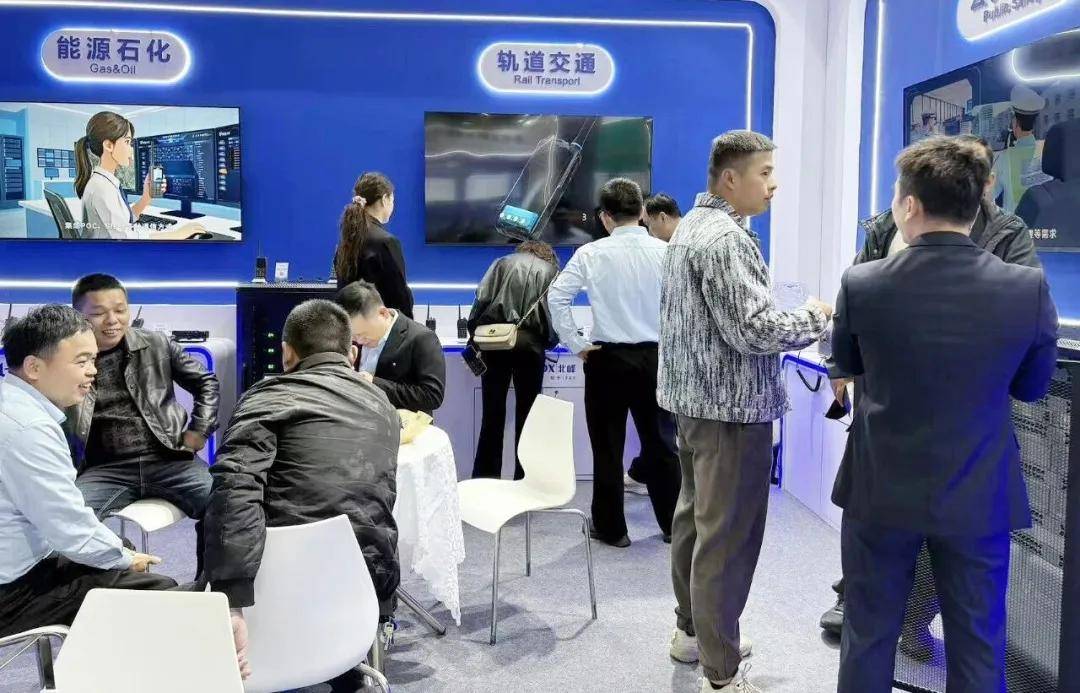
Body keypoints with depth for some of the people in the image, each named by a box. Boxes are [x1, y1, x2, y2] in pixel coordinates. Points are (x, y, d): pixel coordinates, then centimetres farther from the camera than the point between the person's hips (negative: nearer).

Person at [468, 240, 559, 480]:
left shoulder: (502, 263, 20)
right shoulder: (551, 270, 18)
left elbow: (482, 299, 7)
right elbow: (555, 313, 9)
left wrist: (475, 335, 14)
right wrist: (548, 341, 24)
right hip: (530, 342, -1)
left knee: (493, 414, 6)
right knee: (526, 414, 7)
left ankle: (484, 479, 8)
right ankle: (523, 479, 9)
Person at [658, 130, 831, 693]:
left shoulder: (693, 224, 13)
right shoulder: (725, 237, -19)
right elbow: (752, 329, -24)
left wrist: (793, 317, 14)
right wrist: (814, 319, -9)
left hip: (695, 398, 11)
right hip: (730, 406, -11)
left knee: (696, 517, 19)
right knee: (727, 535, -4)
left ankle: (692, 630, 34)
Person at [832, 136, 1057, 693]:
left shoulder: (861, 284, -15)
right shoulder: (1028, 288, -13)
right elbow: (1032, 386, 3)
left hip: (882, 490, 0)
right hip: (979, 495, 1)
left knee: (869, 635, 15)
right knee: (977, 646, 16)